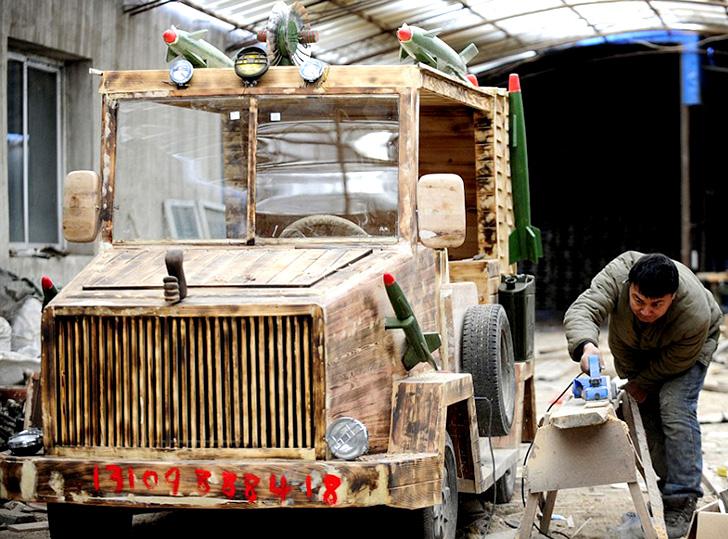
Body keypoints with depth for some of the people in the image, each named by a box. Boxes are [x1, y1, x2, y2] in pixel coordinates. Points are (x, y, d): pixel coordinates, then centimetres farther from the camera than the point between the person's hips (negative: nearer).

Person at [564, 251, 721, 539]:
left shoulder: (695, 314, -42)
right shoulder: (618, 273, -39)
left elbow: (674, 363, -26)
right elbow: (582, 309, -47)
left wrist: (642, 384, -16)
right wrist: (586, 345, -65)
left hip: (690, 345, -4)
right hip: (633, 348, 4)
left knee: (675, 408, -20)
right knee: (647, 414, 1)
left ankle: (682, 504, -15)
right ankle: (664, 493, 15)